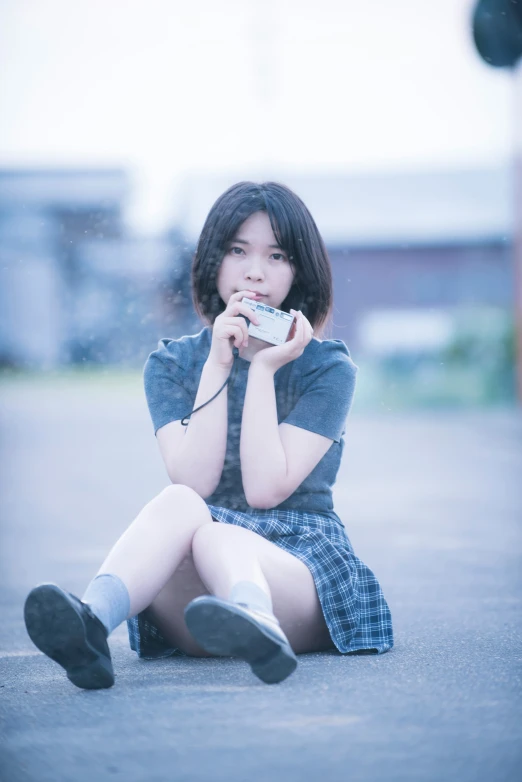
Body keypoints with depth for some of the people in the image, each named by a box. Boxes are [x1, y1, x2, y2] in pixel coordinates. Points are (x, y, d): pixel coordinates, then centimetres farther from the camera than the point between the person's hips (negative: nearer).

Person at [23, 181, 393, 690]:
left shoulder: (328, 368, 6)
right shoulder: (171, 364, 13)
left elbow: (266, 489, -7)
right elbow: (194, 483, -4)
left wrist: (263, 369, -9)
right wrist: (218, 365, -8)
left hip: (300, 563, -2)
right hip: (193, 590, 2)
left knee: (213, 535, -35)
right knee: (178, 504, -33)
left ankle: (255, 624, -72)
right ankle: (90, 624, -63)